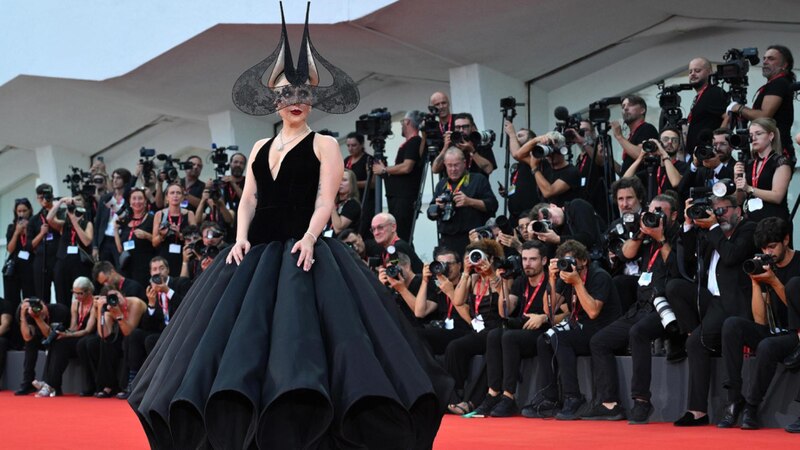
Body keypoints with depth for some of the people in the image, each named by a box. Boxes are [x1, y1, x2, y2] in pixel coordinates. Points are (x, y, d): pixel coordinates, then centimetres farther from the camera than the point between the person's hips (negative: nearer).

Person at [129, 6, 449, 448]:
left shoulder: (324, 145, 5)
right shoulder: (260, 148, 19)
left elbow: (326, 199, -6)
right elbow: (247, 200, 13)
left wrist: (309, 238, -22)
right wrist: (240, 238, -5)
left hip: (302, 249, -5)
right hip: (258, 250, 5)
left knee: (301, 324, -18)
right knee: (239, 326, -5)